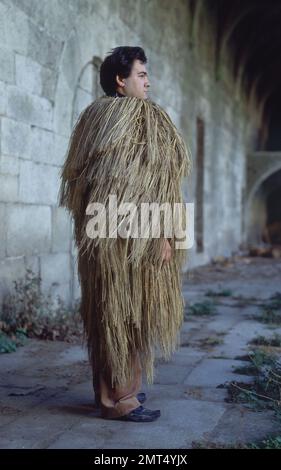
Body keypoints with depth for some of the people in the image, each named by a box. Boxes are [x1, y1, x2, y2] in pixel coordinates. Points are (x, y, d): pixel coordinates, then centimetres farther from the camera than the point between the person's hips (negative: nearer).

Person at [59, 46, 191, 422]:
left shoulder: (91, 116, 15)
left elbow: (74, 176, 16)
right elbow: (154, 181, -14)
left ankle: (108, 389, 21)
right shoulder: (145, 115, -6)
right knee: (128, 311, -2)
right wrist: (163, 233, -14)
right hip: (133, 230, -7)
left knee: (104, 309, 12)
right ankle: (120, 398, 4)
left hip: (95, 230, 8)